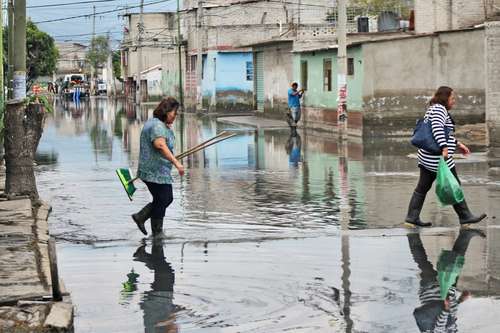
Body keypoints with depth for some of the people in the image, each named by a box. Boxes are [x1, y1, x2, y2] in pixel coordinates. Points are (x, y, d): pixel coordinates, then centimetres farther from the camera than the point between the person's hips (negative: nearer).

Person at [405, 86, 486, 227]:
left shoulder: (433, 109, 21)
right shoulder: (439, 109, -12)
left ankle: (412, 216, 7)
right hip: (437, 158, -10)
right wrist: (444, 148, -34)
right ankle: (465, 216, 8)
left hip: (426, 158, 10)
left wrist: (458, 144, 28)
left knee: (422, 187, 9)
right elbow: (437, 128, -27)